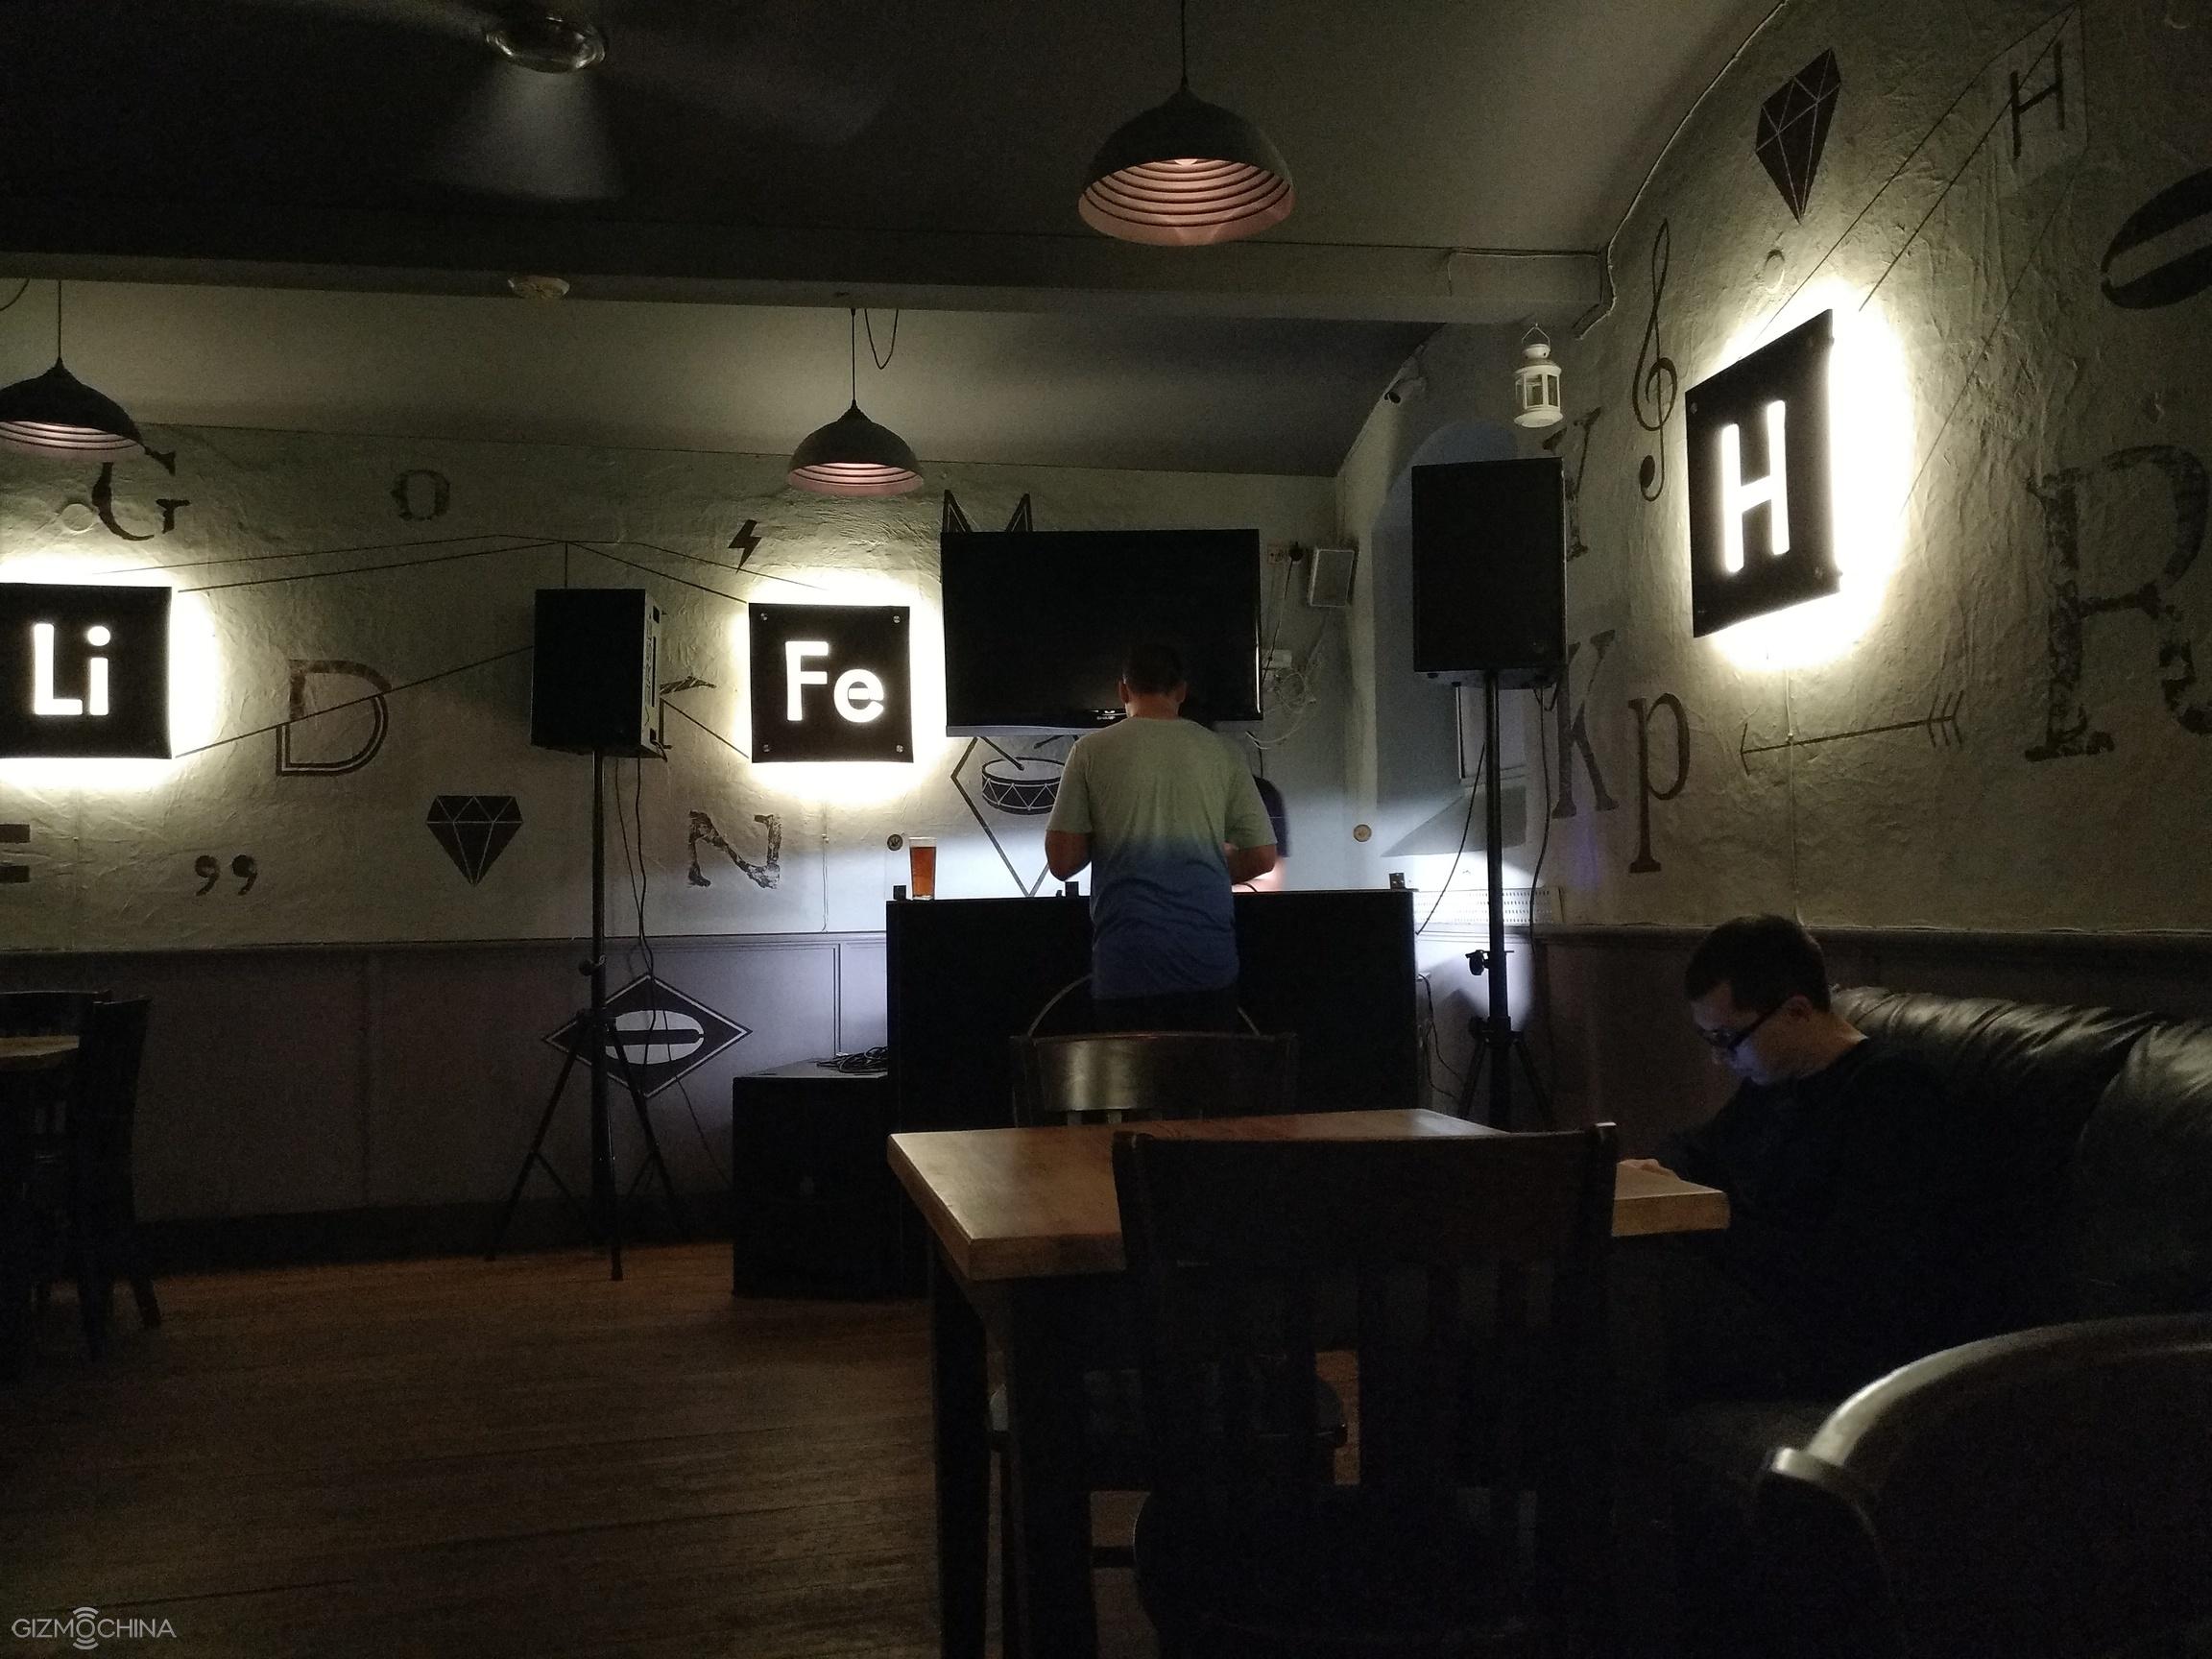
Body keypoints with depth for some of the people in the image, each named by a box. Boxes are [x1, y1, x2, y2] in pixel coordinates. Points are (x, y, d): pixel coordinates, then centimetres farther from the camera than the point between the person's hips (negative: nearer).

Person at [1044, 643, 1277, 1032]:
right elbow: (1262, 857, 7)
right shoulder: (1219, 752, 6)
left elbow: (1062, 861, -2)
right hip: (1209, 960, 2)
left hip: (1129, 963, -2)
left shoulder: (1092, 751, 0)